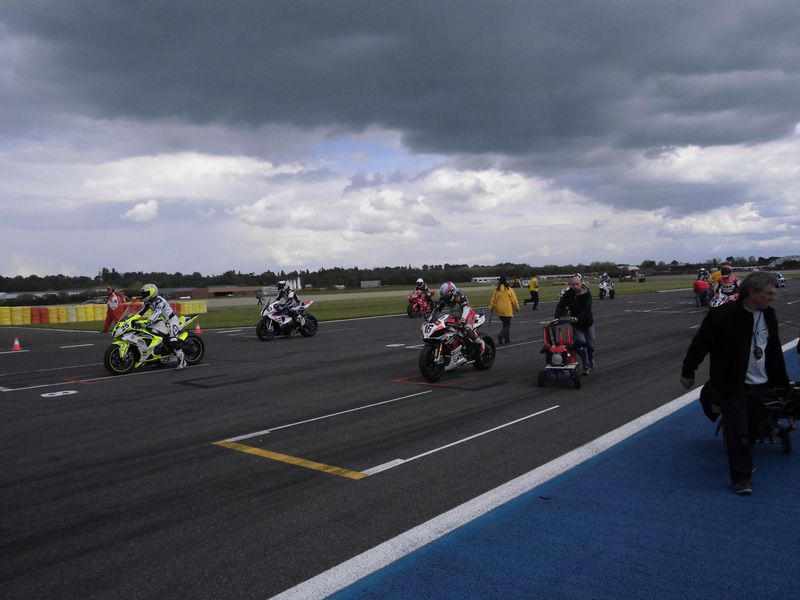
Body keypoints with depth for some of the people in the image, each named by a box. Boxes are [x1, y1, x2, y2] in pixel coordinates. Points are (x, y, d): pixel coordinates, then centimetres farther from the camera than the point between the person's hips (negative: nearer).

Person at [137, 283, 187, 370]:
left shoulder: (159, 301, -22)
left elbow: (157, 312, -37)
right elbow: (141, 312, 12)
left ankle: (182, 361, -22)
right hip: (162, 322, 11)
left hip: (171, 321, -11)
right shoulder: (148, 302, 8)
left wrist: (150, 322, -50)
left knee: (173, 342, -24)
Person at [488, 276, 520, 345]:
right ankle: (501, 335, -22)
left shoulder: (496, 290, 1)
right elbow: (514, 300, -4)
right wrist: (517, 307, 9)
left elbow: (493, 300, 4)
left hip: (499, 311, 5)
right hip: (507, 311, -5)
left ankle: (507, 339, 18)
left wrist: (491, 307, 15)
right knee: (507, 325, 1)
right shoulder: (509, 290, -8)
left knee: (505, 325, 16)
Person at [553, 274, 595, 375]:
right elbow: (561, 306, -26)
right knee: (581, 342, -17)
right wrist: (556, 318, -44)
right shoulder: (568, 294, -14)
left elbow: (586, 310, -31)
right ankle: (586, 367, -4)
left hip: (588, 322, 0)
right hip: (576, 324, 0)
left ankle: (591, 362, 39)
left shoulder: (587, 294, -20)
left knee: (591, 344, 10)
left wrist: (577, 319, -47)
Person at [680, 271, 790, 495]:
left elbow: (774, 351, 14)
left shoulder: (768, 315, 3)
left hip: (759, 385, 6)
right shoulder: (724, 315, -20)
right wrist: (688, 372, -5)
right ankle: (741, 477, 11)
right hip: (732, 385, -6)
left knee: (755, 429, 16)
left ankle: (742, 460, 42)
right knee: (738, 432, -2)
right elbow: (700, 343, -12)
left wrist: (781, 382, 19)